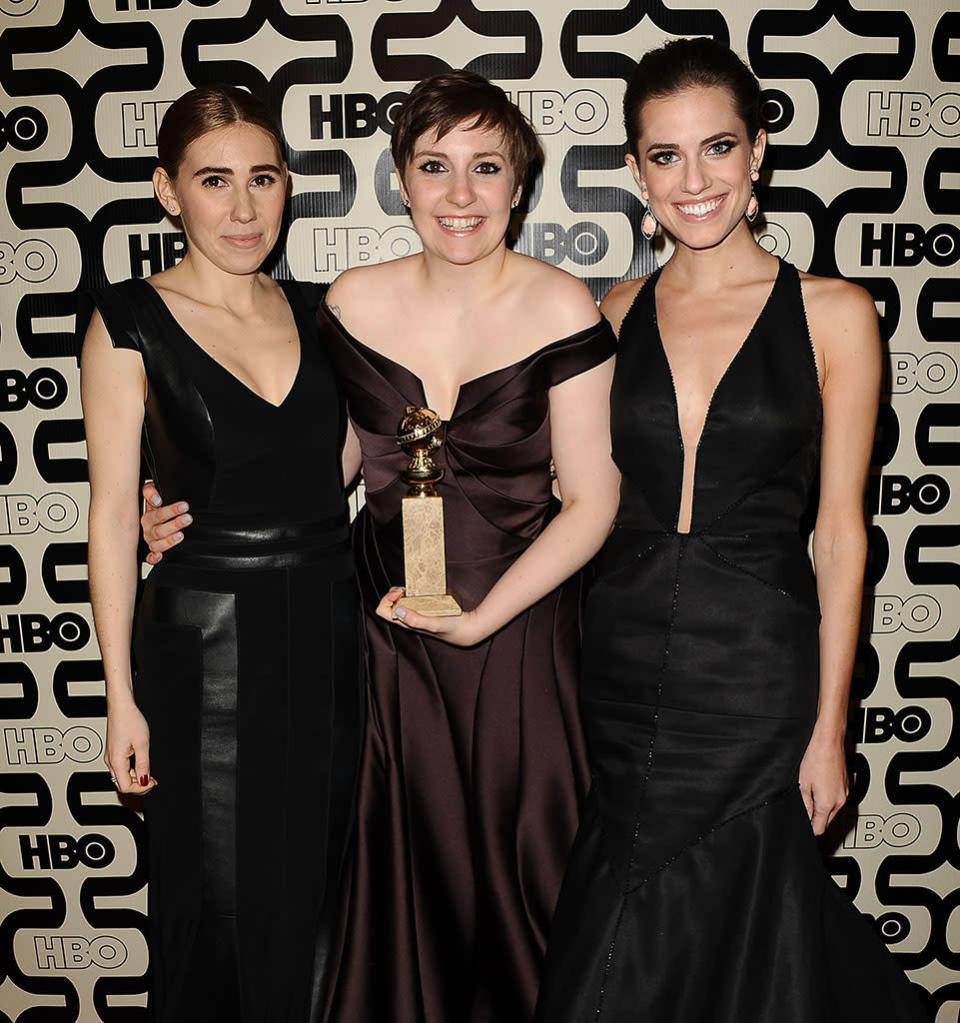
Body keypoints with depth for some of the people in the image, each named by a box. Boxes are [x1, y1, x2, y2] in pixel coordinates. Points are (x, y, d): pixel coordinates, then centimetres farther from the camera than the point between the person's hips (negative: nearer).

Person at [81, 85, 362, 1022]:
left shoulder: (316, 311, 8)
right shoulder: (130, 321, -5)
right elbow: (113, 512, -7)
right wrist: (121, 695, -8)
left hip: (328, 636, 4)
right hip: (204, 640, -4)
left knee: (317, 894, 16)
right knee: (217, 906, 9)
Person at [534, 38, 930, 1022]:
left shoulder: (832, 312, -3)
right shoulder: (618, 313, 5)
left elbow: (839, 533, -4)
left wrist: (829, 726, -5)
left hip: (756, 667, -3)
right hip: (621, 655, 3)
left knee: (725, 931, 7)